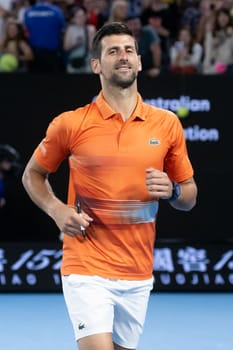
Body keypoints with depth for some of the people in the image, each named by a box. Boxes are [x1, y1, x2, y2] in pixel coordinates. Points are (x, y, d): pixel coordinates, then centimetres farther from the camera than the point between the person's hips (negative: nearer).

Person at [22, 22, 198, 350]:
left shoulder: (167, 124, 4)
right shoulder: (70, 124, -4)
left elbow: (189, 196, 13)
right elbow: (32, 175, 11)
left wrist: (172, 191, -10)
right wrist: (56, 209, -7)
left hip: (138, 274, 4)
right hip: (86, 270, -4)